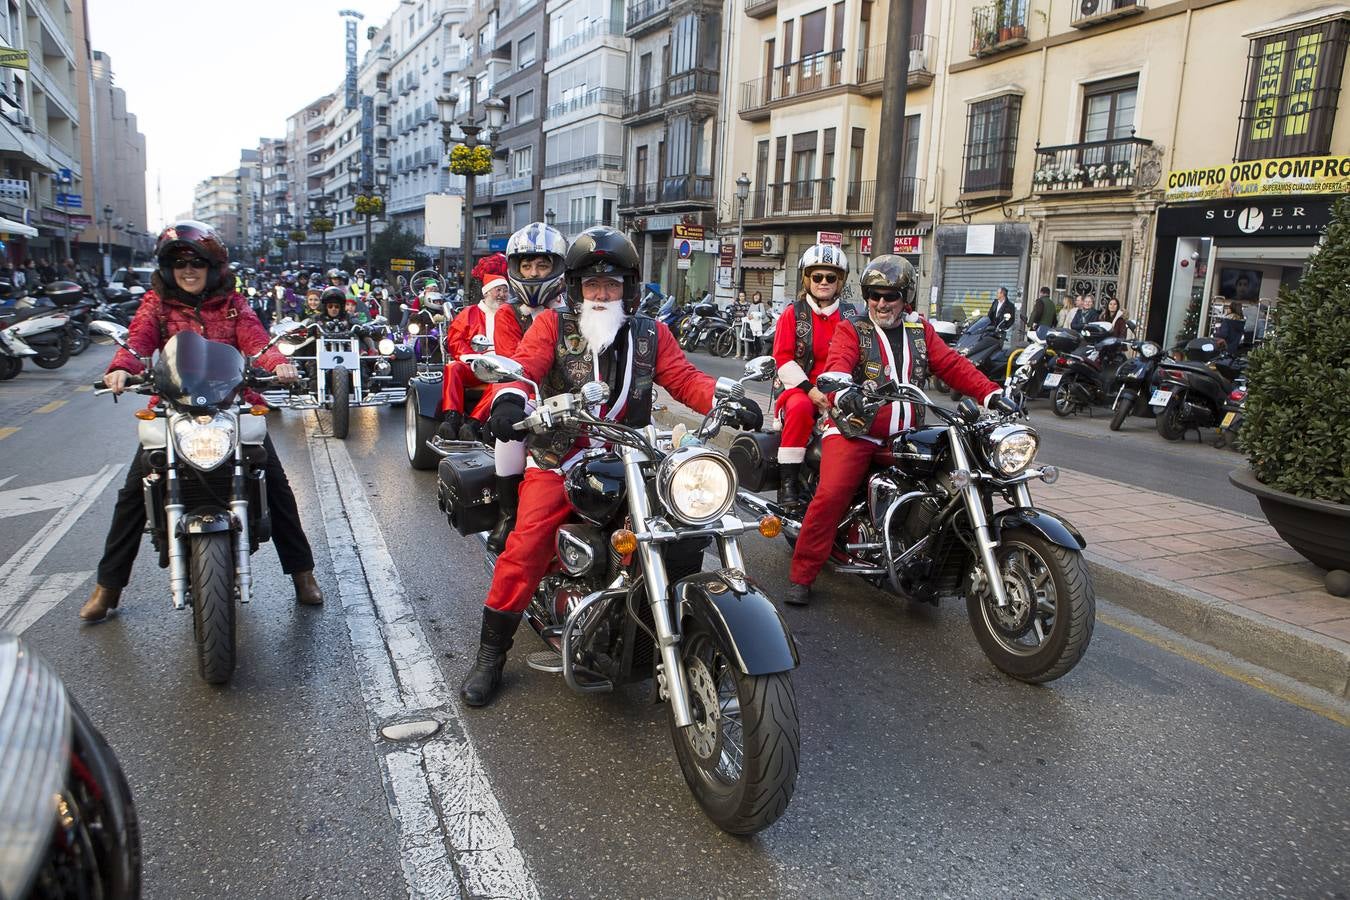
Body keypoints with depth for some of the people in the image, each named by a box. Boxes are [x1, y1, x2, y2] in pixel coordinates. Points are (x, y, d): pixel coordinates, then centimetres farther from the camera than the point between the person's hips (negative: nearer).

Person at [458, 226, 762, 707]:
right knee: (527, 546, -19)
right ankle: (490, 656, -1)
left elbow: (683, 378, 2)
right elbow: (523, 366, -12)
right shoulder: (552, 325, 3)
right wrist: (509, 399, -36)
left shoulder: (650, 334, 12)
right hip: (558, 462, -3)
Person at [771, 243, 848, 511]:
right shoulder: (793, 314, 6)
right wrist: (809, 390, -15)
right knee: (800, 407, -37)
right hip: (799, 389, -2)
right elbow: (783, 359, -3)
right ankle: (787, 482, -29)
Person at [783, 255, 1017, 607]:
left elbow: (953, 365, 8)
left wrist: (991, 393, -6)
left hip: (904, 435, 5)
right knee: (831, 495, -20)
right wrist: (844, 394, -39)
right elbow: (837, 366, -16)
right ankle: (801, 576, -9)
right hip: (855, 430, -5)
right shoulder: (851, 329, 2)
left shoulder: (920, 330, 16)